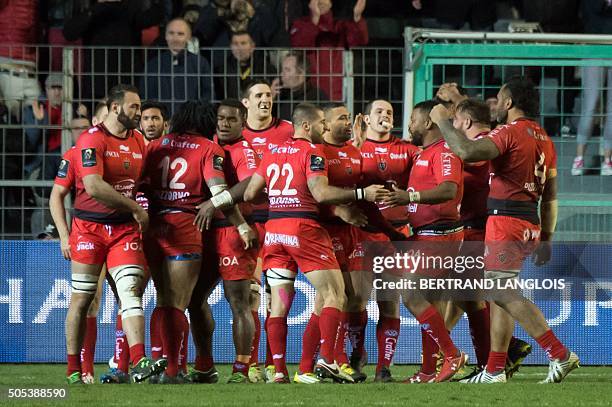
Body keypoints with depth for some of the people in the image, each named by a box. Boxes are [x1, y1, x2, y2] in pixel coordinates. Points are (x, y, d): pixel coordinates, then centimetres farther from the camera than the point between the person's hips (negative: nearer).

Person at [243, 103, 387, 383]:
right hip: (303, 229, -7)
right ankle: (326, 361, -13)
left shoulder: (272, 153, 14)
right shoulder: (312, 151, -7)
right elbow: (320, 193, -18)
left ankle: (279, 371, 1)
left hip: (273, 230, 7)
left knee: (279, 304, 7)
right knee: (335, 295, -1)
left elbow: (249, 194, 14)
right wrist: (361, 194, -15)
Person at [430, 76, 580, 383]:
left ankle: (560, 354, -19)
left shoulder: (510, 133, -11)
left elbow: (467, 152, -26)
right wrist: (546, 238, 21)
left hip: (506, 219, -9)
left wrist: (443, 122, -12)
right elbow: (550, 196, 18)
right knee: (499, 292, 13)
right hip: (530, 224, 9)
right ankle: (495, 370, 14)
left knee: (503, 293, -11)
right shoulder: (544, 139, 17)